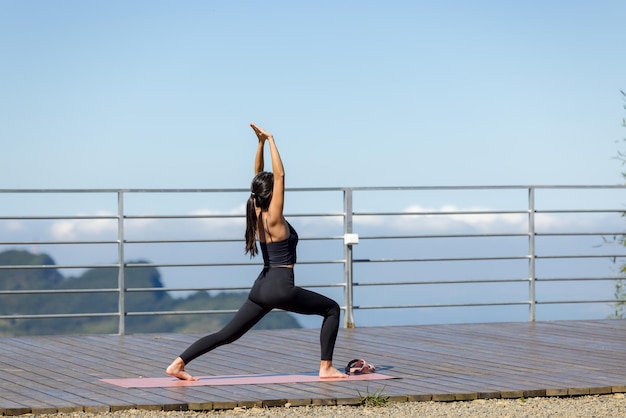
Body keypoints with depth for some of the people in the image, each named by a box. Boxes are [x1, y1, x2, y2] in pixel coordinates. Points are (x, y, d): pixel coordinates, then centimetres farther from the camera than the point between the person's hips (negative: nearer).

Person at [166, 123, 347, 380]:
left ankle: (178, 363, -3)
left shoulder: (257, 214, 9)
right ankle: (326, 367, 0)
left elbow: (260, 177, 17)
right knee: (332, 308, 6)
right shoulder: (273, 217, -11)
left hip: (261, 288, 8)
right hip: (280, 288, -8)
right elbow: (280, 175, -14)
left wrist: (261, 143, 12)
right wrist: (270, 141, -11)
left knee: (228, 335, 7)